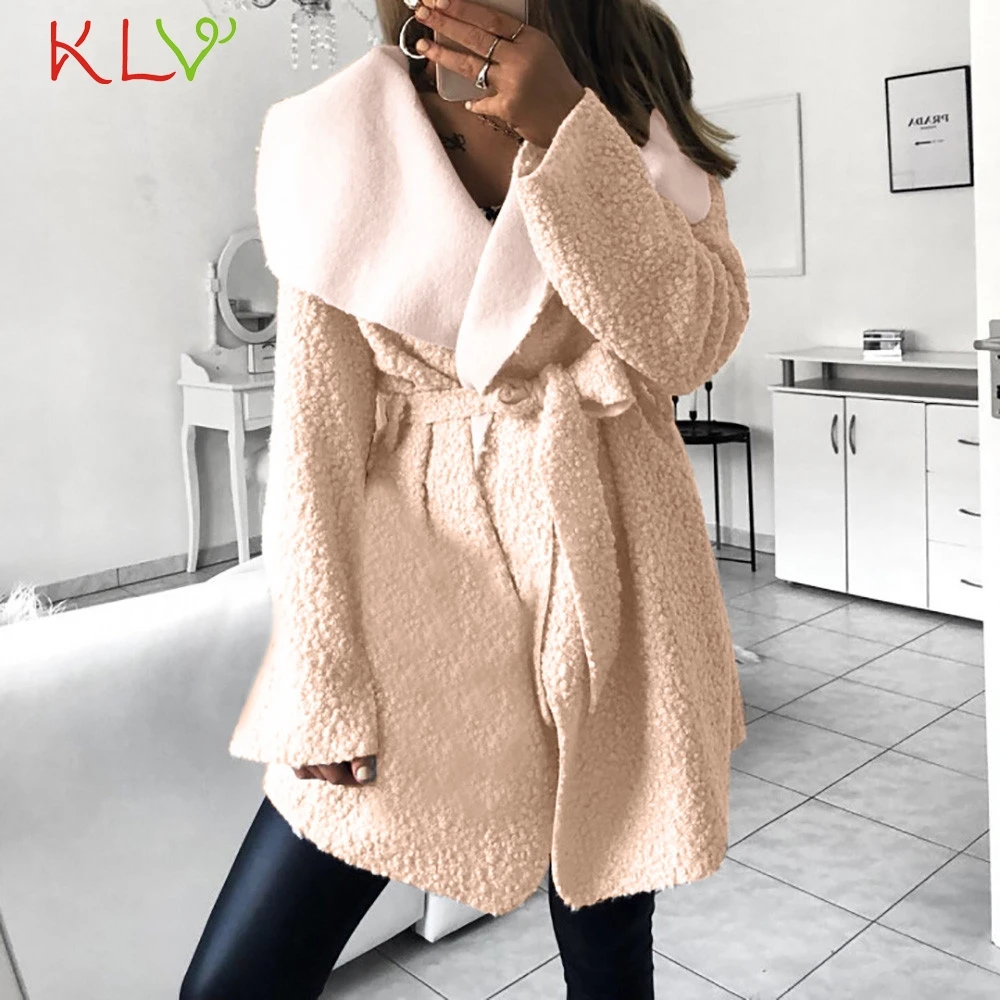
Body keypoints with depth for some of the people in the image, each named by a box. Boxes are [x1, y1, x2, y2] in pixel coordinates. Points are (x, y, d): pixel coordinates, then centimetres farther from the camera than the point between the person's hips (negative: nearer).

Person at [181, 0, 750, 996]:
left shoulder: (641, 113, 4)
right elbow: (314, 439, -5)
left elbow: (695, 340, -11)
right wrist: (324, 691, -8)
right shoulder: (339, 143, -2)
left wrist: (564, 129, -20)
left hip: (607, 571, 2)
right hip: (420, 568, -1)